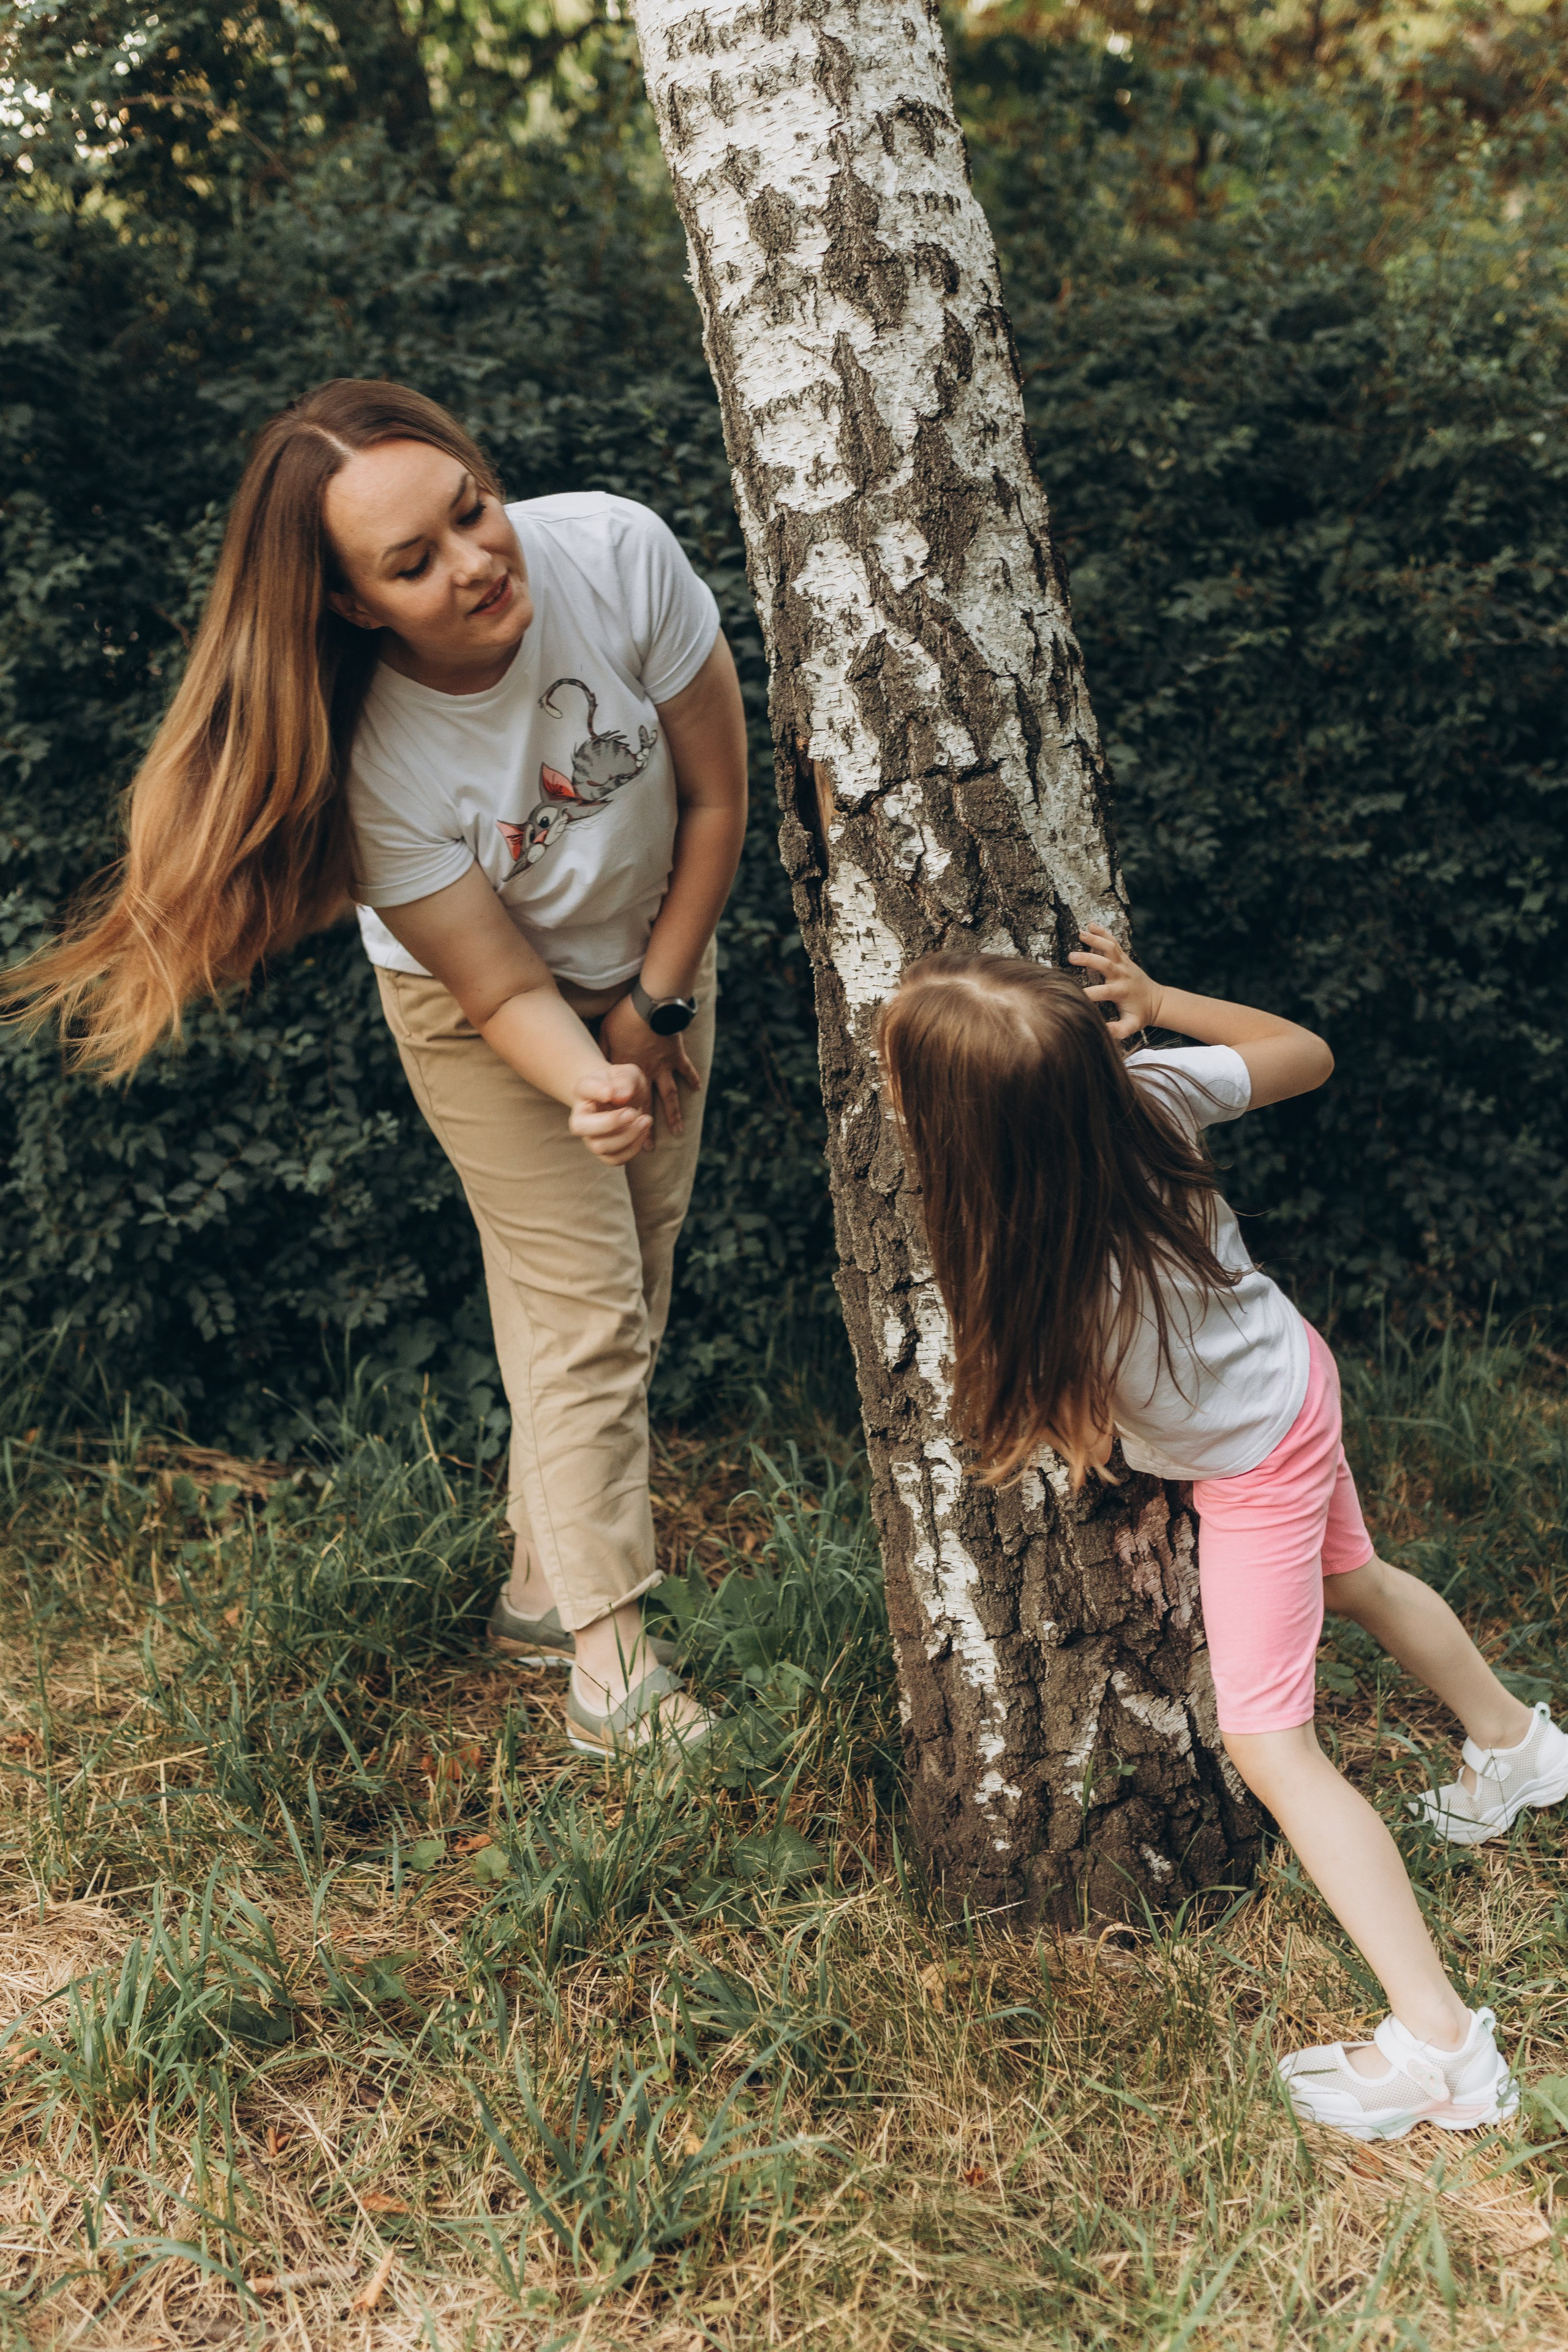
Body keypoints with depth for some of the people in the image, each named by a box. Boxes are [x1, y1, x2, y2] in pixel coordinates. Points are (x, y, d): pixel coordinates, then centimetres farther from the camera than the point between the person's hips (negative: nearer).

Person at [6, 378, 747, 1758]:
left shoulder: (616, 554, -32)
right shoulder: (373, 753, -36)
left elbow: (717, 791, -16)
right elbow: (502, 989, -26)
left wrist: (655, 1002, -9)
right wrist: (589, 1090, -47)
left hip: (657, 946, 4)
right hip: (483, 1000, -4)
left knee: (631, 1288, 11)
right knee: (582, 1313, -6)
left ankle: (546, 1587, 29)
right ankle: (608, 1657, 7)